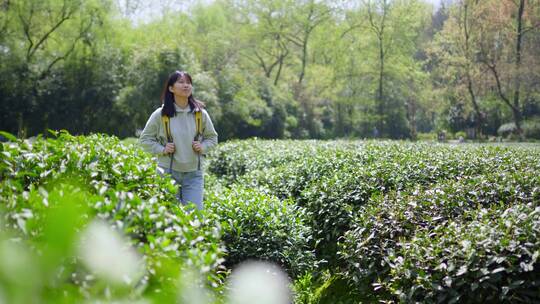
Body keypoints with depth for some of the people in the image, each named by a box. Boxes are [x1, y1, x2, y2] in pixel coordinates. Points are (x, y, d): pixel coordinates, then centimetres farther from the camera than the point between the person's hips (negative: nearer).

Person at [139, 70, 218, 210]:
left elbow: (212, 137, 16)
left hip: (194, 173, 1)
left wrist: (203, 147, -4)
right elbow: (145, 139, 6)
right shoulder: (161, 114, -3)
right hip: (169, 172, -1)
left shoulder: (200, 113, 3)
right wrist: (161, 149, -10)